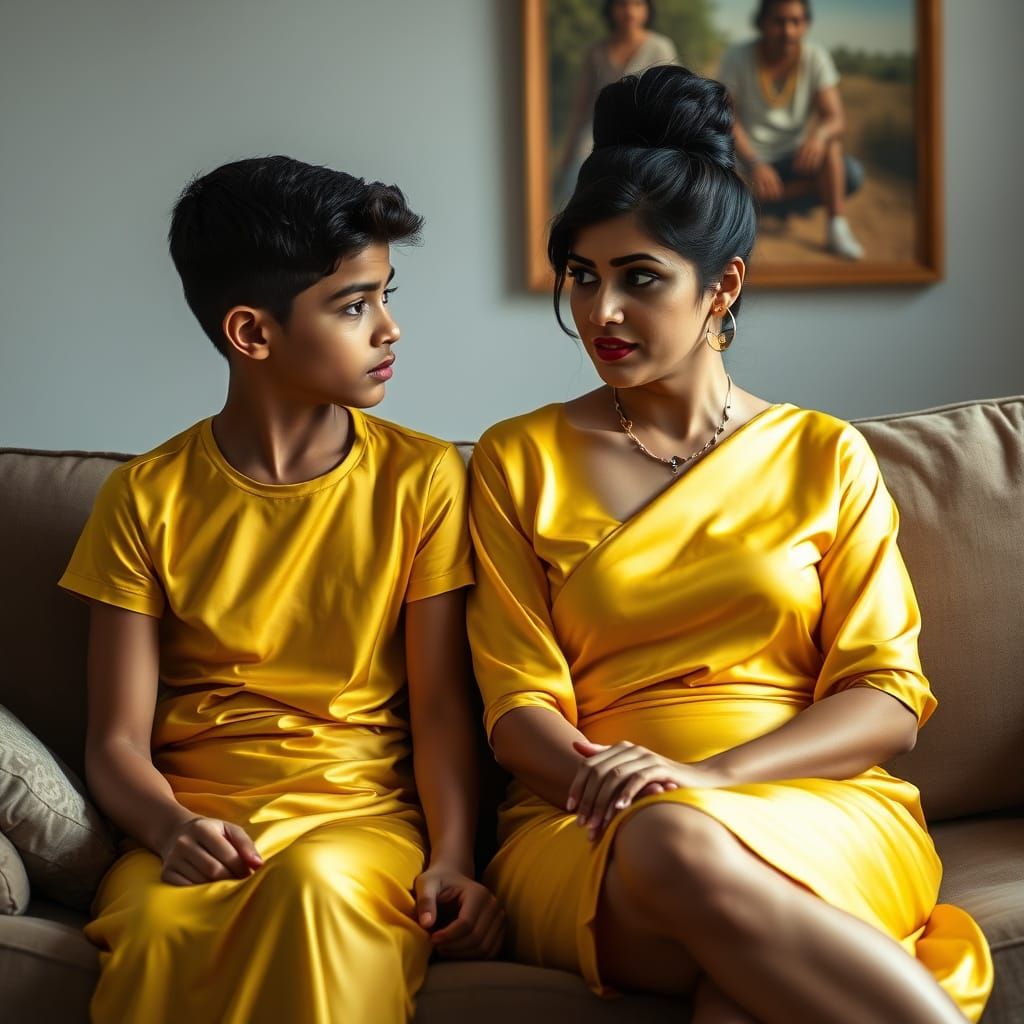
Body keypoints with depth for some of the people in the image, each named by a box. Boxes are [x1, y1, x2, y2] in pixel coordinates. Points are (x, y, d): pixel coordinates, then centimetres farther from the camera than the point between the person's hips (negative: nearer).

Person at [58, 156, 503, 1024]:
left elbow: (441, 704, 1)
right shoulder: (147, 498, 5)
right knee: (159, 929, -35)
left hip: (362, 817, 0)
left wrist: (452, 857, -17)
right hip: (195, 818, 0)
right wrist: (170, 829, -21)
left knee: (315, 884, -36)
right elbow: (117, 740, 1)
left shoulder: (421, 479, 4)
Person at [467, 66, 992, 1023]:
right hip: (585, 832, 1)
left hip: (824, 812, -1)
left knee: (685, 846, -38)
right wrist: (599, 775, -19)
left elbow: (887, 700, 3)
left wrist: (708, 779, -15)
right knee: (662, 849, -37)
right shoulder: (519, 460, 13)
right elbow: (518, 704, 5)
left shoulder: (826, 457, 12)